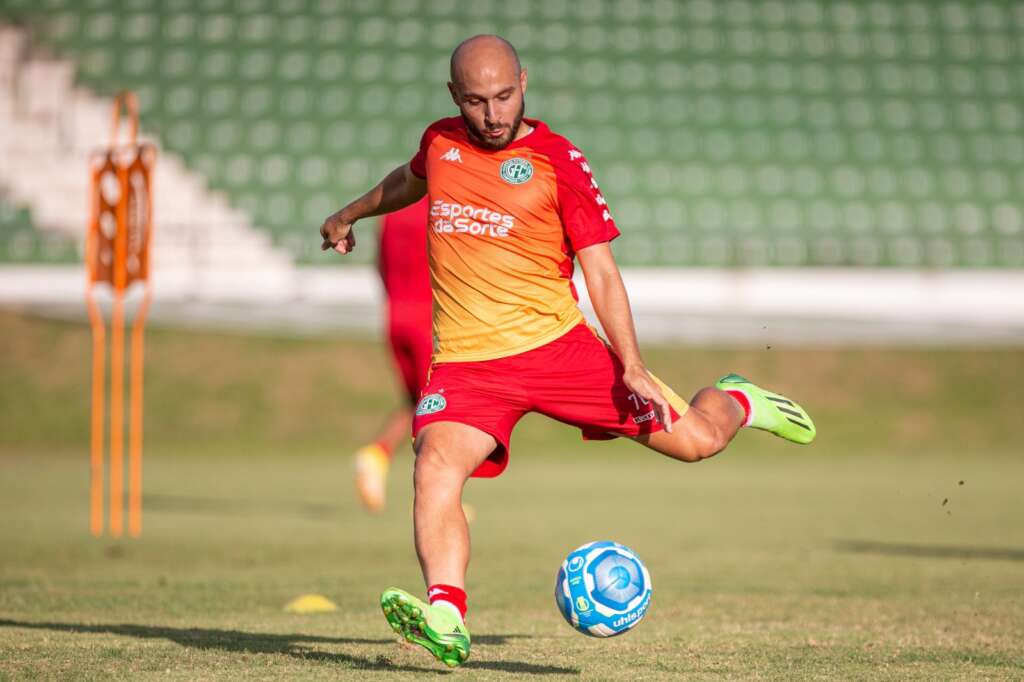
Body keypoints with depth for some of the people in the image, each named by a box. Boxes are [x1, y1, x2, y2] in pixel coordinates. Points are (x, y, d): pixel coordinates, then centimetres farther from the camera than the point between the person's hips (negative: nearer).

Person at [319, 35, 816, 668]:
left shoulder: (560, 162, -4)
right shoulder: (441, 142, 8)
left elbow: (601, 273, -4)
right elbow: (409, 180, 34)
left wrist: (633, 367, -14)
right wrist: (350, 214, 50)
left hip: (559, 345, -2)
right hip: (466, 360, 2)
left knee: (695, 441, -2)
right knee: (435, 468, -28)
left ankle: (737, 402, 34)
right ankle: (446, 620, -38)